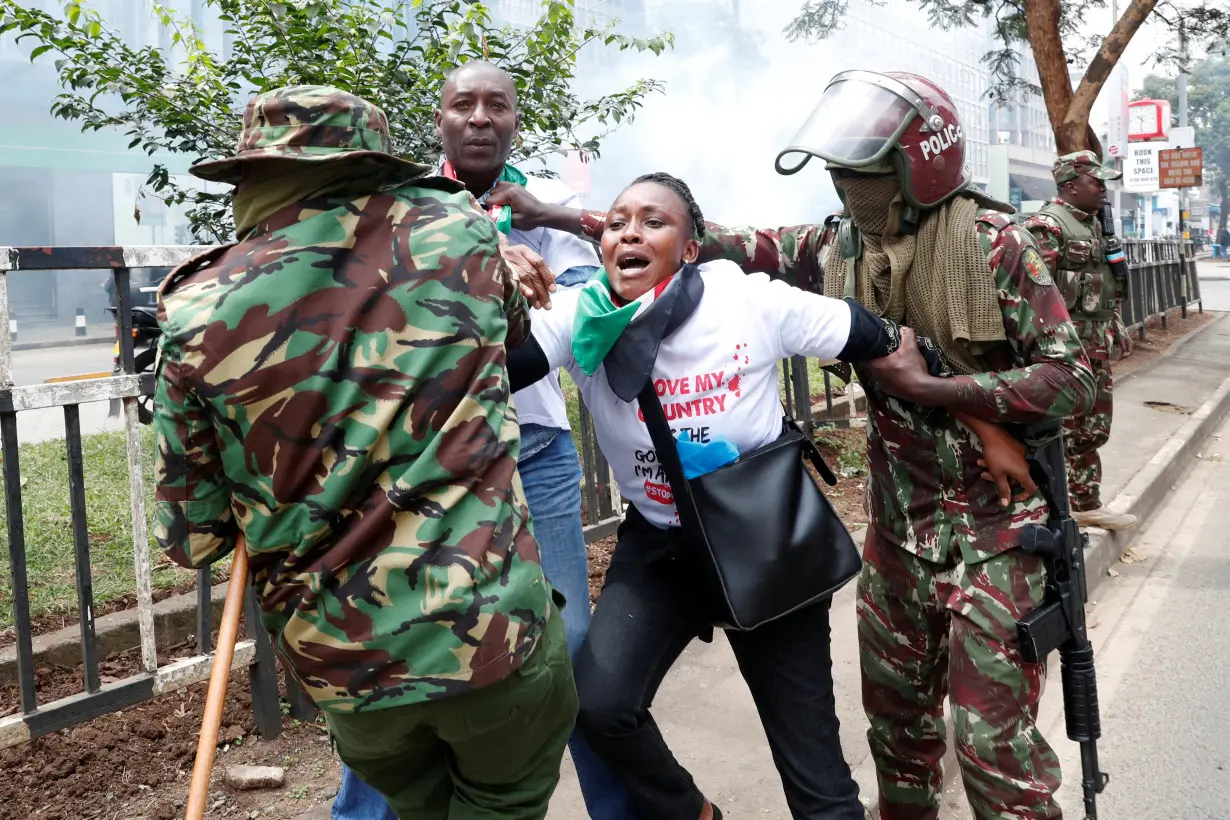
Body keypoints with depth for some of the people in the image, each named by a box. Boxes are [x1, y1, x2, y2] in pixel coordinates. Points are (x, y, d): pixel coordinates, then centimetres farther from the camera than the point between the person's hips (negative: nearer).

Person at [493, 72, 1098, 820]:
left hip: (992, 527, -5)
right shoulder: (841, 248, 0)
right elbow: (723, 246, -1)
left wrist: (925, 386, -23)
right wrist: (554, 216, -5)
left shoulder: (992, 245, -15)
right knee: (896, 713, 17)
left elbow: (1073, 379, -15)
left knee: (993, 738, -1)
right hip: (898, 523, 5)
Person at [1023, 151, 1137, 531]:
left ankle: (1086, 503, 25)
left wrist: (1118, 325, 21)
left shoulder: (1094, 225, 16)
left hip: (1097, 344, 10)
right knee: (1060, 431, -3)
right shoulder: (1047, 226, -14)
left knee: (1093, 428, 14)